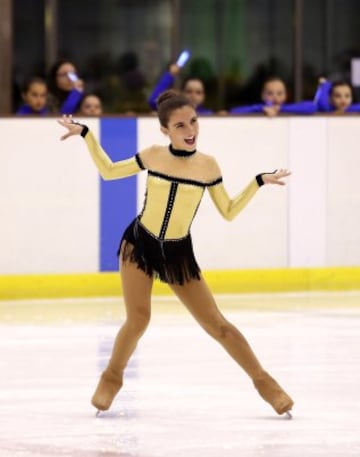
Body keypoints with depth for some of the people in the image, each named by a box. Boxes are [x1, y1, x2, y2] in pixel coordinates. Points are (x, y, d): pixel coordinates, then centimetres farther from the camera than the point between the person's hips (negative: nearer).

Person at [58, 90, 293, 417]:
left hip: (178, 254, 0)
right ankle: (112, 377, 14)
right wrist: (85, 134, 5)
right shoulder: (153, 156, -6)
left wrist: (259, 182, -5)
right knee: (138, 319, -10)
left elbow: (229, 212, 3)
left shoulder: (207, 165, -6)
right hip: (139, 244, 0)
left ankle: (263, 381, 9)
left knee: (216, 323, 0)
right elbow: (108, 172, 9)